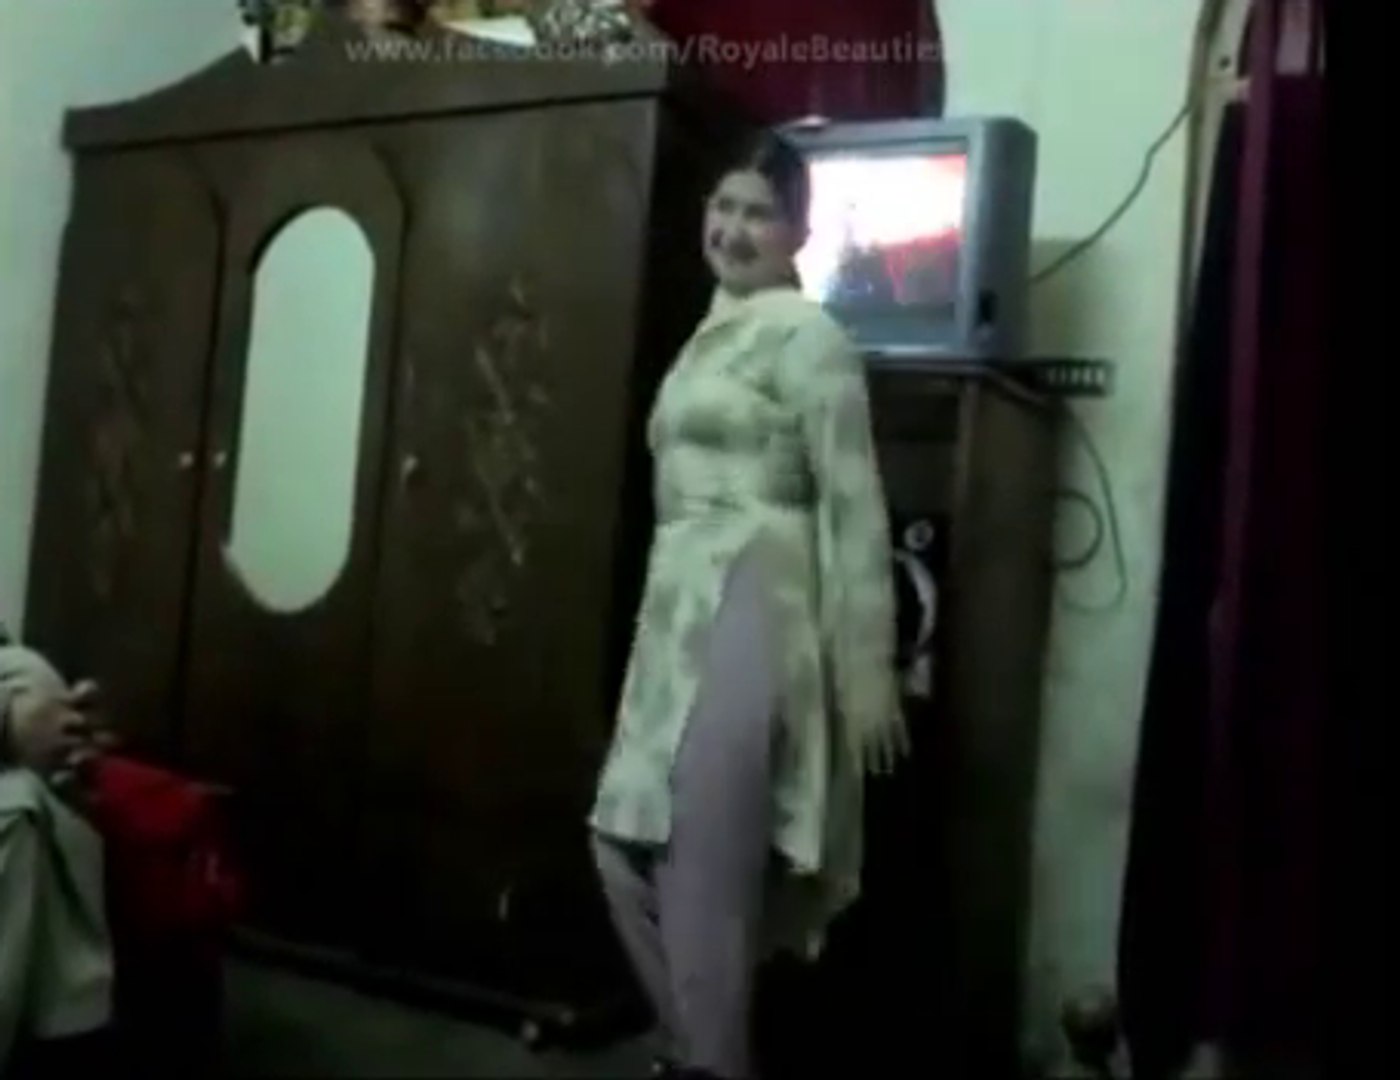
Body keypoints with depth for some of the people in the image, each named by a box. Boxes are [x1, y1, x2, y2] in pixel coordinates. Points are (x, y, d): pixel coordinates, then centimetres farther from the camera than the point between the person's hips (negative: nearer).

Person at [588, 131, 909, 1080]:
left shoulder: (806, 335, -5)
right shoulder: (710, 335, 21)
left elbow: (854, 504, -11)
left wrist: (868, 665, -16)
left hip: (749, 619, -9)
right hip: (678, 619, 9)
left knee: (706, 870, -8)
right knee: (628, 851, 11)